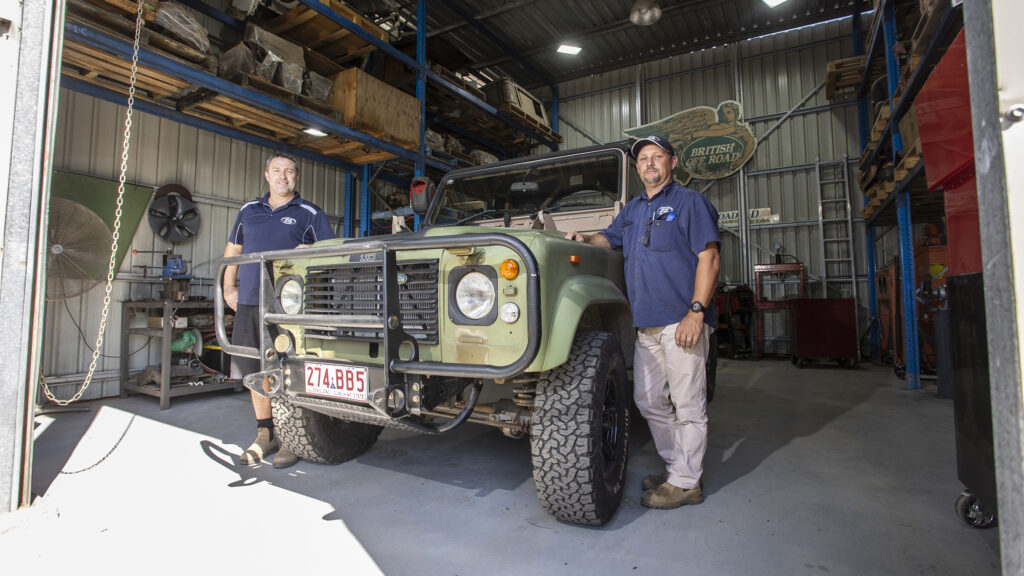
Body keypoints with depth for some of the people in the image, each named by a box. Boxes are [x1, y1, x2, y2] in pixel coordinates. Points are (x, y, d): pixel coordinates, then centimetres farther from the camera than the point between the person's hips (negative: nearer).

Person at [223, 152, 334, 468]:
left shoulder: (310, 214, 5)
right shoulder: (248, 211, 17)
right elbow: (232, 250, 24)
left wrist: (308, 250, -17)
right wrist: (228, 288, 17)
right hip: (248, 303, 5)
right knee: (253, 371, 10)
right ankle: (265, 434, 25)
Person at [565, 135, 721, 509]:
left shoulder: (690, 202, -1)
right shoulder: (633, 209, 20)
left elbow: (709, 257, -9)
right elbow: (610, 238, 28)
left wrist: (696, 311, -18)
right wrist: (585, 239, 5)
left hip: (682, 321, -7)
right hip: (646, 323, 7)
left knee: (687, 404, 1)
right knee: (648, 400, 12)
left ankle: (686, 483, 13)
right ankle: (675, 465, 29)